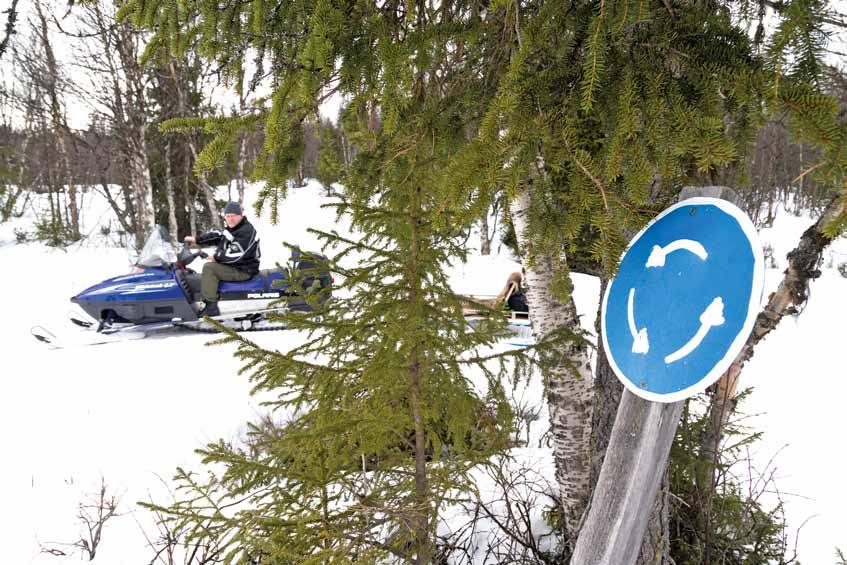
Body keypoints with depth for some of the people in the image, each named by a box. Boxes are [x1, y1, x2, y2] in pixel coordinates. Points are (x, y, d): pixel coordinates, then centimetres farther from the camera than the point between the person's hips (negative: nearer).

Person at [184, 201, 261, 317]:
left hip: (243, 271, -11)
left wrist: (216, 257, -14)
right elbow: (216, 235, 17)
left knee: (209, 268, -19)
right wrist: (196, 240, 5)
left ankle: (211, 306, -23)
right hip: (232, 265, 11)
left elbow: (235, 255, -26)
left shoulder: (247, 231, -21)